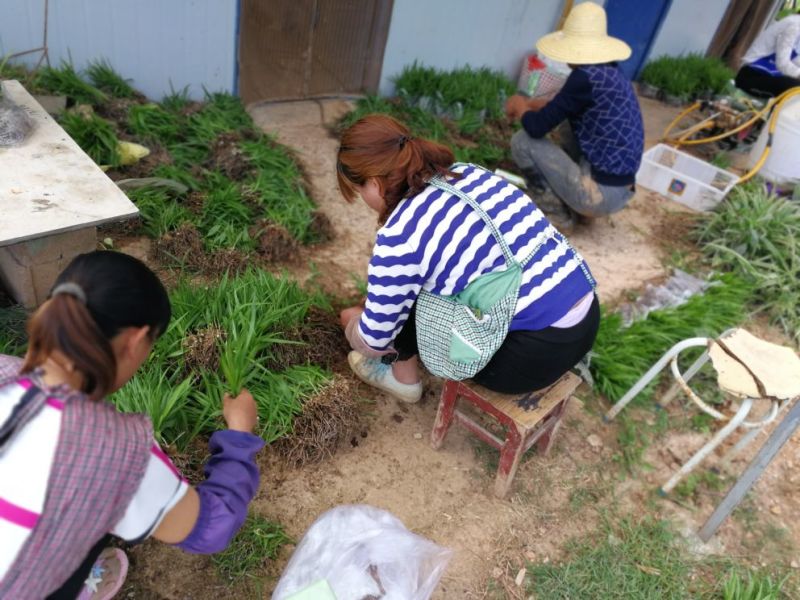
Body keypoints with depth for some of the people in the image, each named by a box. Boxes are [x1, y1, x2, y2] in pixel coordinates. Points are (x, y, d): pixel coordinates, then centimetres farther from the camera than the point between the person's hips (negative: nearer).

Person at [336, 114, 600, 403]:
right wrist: (382, 279, 32)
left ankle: (402, 377, 28)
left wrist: (353, 322, 18)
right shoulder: (469, 173, 6)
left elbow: (375, 339, -4)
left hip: (535, 353, -8)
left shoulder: (399, 237, -18)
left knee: (403, 296, 5)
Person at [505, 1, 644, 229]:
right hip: (621, 191, 9)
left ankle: (559, 216, 5)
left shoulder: (586, 76, -18)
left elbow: (537, 127, -15)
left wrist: (520, 107, 5)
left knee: (523, 140, -4)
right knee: (567, 132, 28)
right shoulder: (612, 73, 8)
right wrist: (534, 104, 20)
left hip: (600, 193, -9)